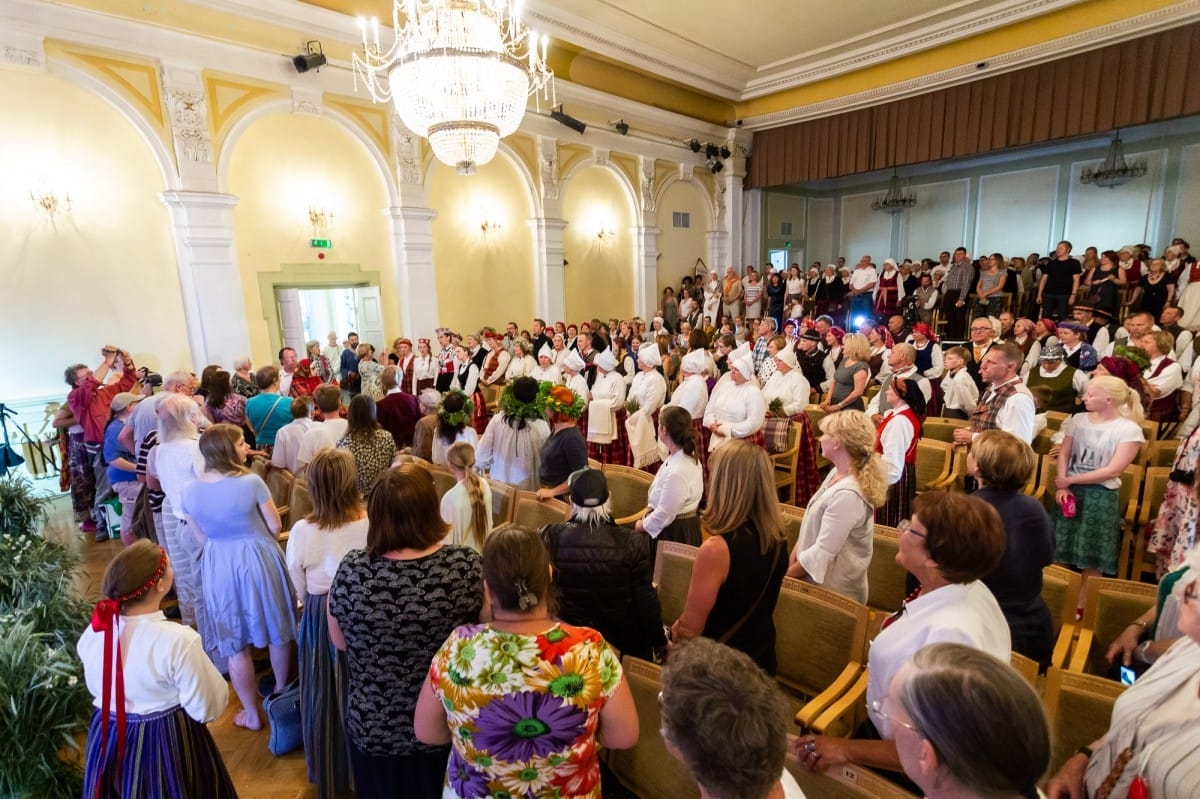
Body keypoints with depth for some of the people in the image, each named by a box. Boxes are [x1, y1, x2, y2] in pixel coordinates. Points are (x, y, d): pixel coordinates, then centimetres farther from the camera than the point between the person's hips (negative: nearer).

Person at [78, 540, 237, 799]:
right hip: (166, 745, -5)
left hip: (108, 741, 5)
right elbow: (208, 708, -20)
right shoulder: (178, 641, -30)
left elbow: (96, 687, 9)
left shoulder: (93, 632, -11)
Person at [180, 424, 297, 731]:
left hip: (219, 567, 3)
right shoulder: (251, 482, -20)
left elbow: (201, 538, 4)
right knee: (278, 633, 21)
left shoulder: (189, 491, -8)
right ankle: (282, 694, 40)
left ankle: (252, 714, 30)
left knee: (235, 645, 17)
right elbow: (275, 526, -10)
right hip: (259, 560, -2)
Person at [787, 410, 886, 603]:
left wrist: (786, 575, -12)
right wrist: (791, 559, 2)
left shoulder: (847, 494, -29)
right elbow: (811, 525, 8)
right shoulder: (837, 473, 0)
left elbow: (822, 553, -25)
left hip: (832, 589, -7)